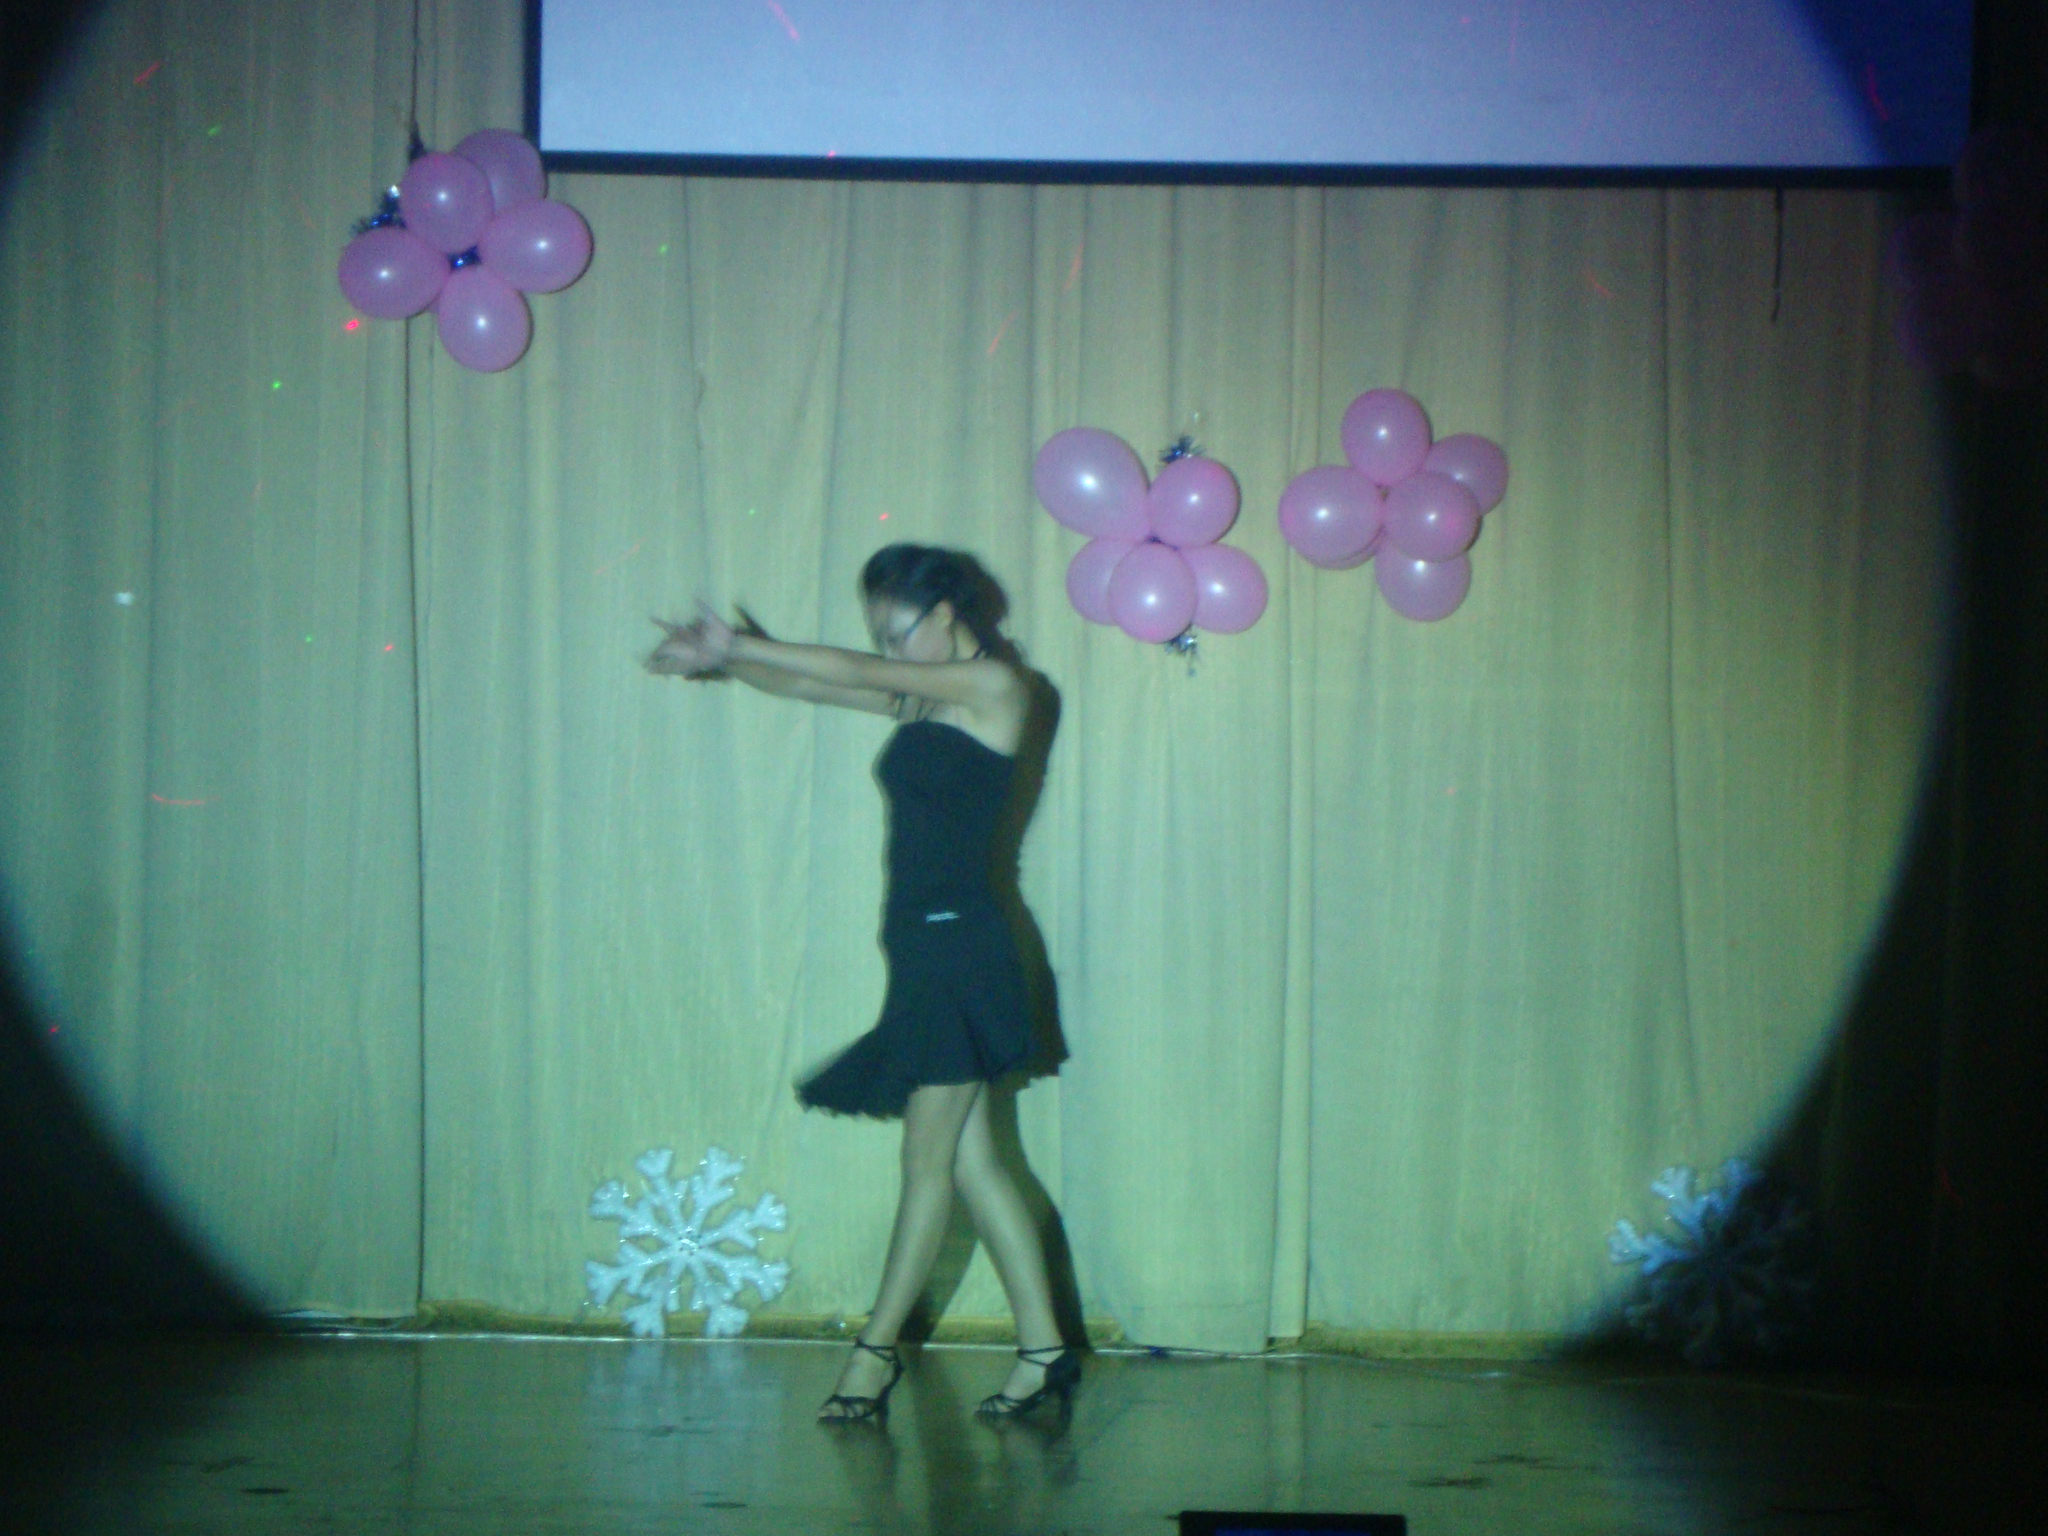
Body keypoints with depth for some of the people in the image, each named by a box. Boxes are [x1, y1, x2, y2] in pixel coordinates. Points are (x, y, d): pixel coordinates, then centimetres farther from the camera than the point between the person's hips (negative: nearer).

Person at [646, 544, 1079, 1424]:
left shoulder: (994, 686, -6)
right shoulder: (922, 702, 16)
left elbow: (855, 675, -11)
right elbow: (812, 685, 13)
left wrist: (733, 648, -8)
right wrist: (720, 658, -4)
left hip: (960, 948, -9)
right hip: (925, 949, 9)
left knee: (930, 1161, -1)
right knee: (968, 1159, 8)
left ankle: (877, 1351, 4)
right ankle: (1043, 1351, 11)